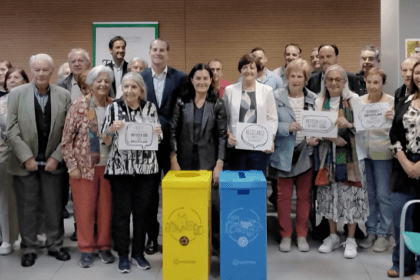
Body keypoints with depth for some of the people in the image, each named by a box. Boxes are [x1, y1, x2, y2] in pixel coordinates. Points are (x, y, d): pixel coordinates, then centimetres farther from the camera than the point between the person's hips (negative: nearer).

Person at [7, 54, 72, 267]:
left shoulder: (64, 95, 0)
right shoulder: (16, 94, -2)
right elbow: (12, 130, -5)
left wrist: (56, 157, -7)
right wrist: (26, 157, -10)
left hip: (53, 161, 1)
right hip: (25, 162, -1)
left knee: (54, 207, 8)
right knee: (27, 208, 8)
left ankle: (55, 245, 24)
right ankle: (29, 249, 21)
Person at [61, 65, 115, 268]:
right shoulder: (79, 106, -4)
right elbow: (66, 139, -3)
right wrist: (72, 166, -6)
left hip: (108, 165, 2)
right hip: (85, 166, -2)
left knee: (106, 208, 7)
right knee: (84, 208, 4)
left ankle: (104, 246, 23)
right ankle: (86, 249, 18)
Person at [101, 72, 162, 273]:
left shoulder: (150, 108, 4)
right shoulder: (114, 107, 0)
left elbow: (158, 138, 10)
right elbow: (105, 141, 1)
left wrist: (158, 133, -12)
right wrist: (111, 129, -19)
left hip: (146, 167, 2)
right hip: (120, 167, -1)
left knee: (143, 210, 8)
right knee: (121, 211, 4)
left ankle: (138, 253, 24)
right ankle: (123, 255, 18)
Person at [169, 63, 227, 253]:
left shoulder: (217, 105, 2)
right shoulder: (181, 103, 3)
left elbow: (222, 136, 0)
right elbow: (173, 132, 1)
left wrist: (219, 164, -7)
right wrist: (173, 161, -5)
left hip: (208, 162, -1)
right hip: (185, 161, 1)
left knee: (213, 202, -6)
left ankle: (218, 242, 12)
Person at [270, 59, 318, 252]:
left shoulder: (313, 99, 5)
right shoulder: (277, 98, -3)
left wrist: (315, 138, -12)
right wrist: (288, 127, -23)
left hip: (306, 153, 2)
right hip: (284, 154, -2)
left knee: (304, 195, 10)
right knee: (284, 195, 5)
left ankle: (302, 235, 25)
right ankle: (285, 235, 20)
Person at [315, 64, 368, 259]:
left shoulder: (353, 99, 0)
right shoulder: (320, 101, 7)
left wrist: (348, 124, -23)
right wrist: (331, 137, -15)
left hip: (350, 154, -2)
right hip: (328, 154, 3)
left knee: (350, 195, -2)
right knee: (329, 195, 6)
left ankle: (351, 240, 12)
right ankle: (333, 236, 22)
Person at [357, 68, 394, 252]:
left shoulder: (391, 102, -5)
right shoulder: (359, 101, 5)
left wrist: (394, 119, -26)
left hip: (382, 153, -3)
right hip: (363, 152, 4)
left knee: (383, 195, 1)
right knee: (368, 195, 11)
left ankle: (383, 234, 13)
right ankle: (371, 231, 23)